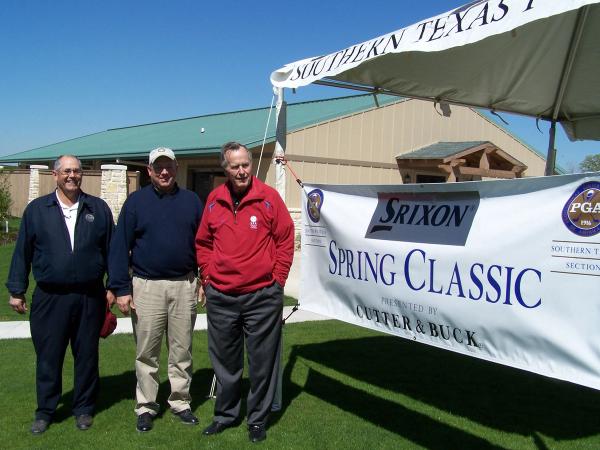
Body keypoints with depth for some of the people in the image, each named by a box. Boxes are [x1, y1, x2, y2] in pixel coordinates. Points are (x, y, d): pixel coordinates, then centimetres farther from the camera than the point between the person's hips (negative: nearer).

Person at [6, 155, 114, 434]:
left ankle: (84, 409, 25)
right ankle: (45, 411, 23)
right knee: (48, 357, 7)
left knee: (87, 355, 10)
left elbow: (111, 250, 7)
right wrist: (16, 290, 4)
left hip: (90, 297, 0)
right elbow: (22, 252, 5)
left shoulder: (99, 209, 5)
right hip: (49, 297, 0)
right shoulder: (36, 209, 4)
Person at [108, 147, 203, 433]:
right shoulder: (135, 202, 1)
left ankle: (180, 403, 24)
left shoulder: (191, 201, 6)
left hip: (184, 285, 2)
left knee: (182, 350, 10)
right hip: (147, 286, -1)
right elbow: (120, 247, -1)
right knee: (146, 353, 7)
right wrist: (121, 288, -7)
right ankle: (146, 407, 20)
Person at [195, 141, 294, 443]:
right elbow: (203, 243, 14)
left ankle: (258, 419, 23)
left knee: (262, 362, 6)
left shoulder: (268, 197, -5)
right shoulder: (214, 200, 5)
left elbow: (285, 240, -2)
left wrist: (277, 279, -4)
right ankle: (225, 414, 34)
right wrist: (208, 276, 6)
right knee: (225, 361, 16)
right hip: (220, 297, 3)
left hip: (263, 296, -3)